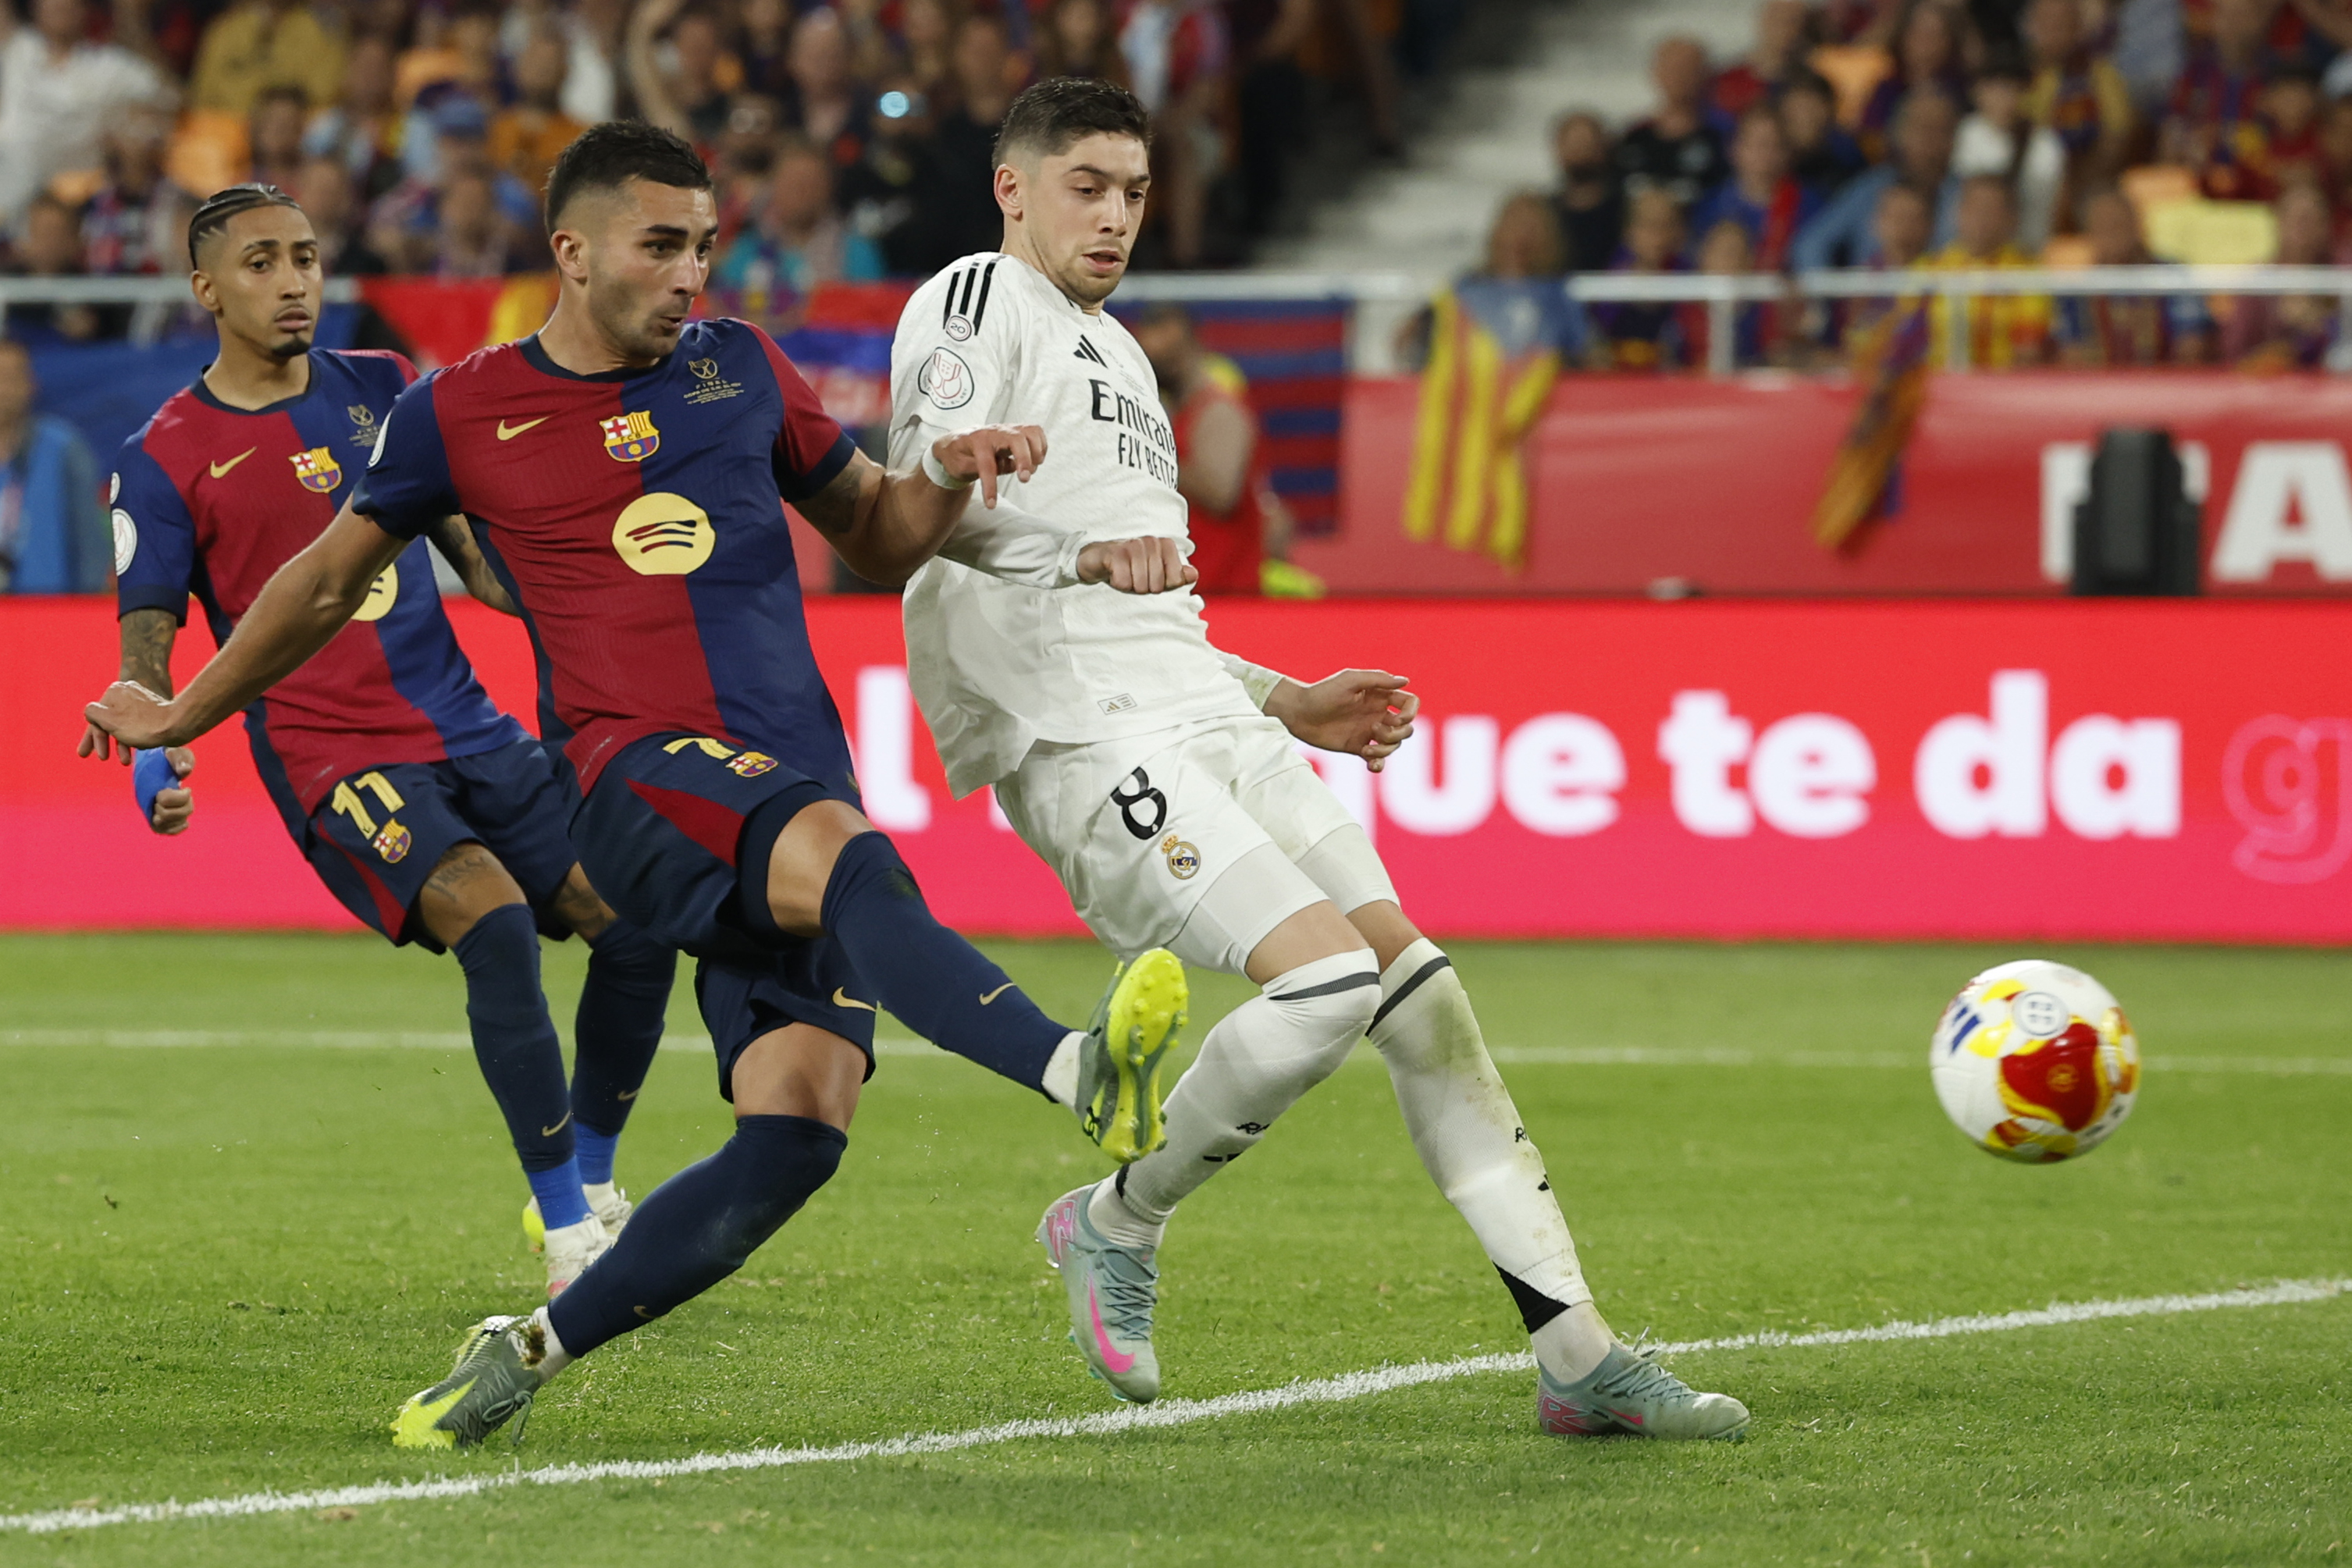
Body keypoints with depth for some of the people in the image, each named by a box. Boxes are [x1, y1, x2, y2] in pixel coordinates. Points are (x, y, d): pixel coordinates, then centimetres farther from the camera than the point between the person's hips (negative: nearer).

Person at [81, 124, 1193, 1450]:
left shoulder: (740, 369, 18)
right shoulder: (465, 415, 9)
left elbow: (878, 540, 28)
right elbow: (332, 581, 24)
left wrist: (949, 483, 6)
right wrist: (183, 716, 34)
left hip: (804, 783, 4)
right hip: (643, 778, -4)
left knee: (796, 1132, -15)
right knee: (845, 857, -38)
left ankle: (532, 1350, 1)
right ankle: (1080, 1074, -59)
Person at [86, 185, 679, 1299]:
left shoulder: (380, 390, 11)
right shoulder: (164, 460, -2)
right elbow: (146, 641, -2)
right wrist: (155, 754, -19)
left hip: (466, 730, 6)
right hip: (329, 751, -5)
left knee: (635, 922, -6)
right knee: (494, 922, -28)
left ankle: (591, 1182, 17)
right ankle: (570, 1237, -20)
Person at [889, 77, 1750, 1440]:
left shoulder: (1117, 355, 30)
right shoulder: (979, 300, 2)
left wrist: (1289, 702, 29)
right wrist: (1075, 552, -32)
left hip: (1210, 718, 9)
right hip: (1088, 743, -9)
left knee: (1419, 983, -4)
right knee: (1328, 976, -23)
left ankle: (1578, 1356, -6)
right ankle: (1117, 1225, 0)